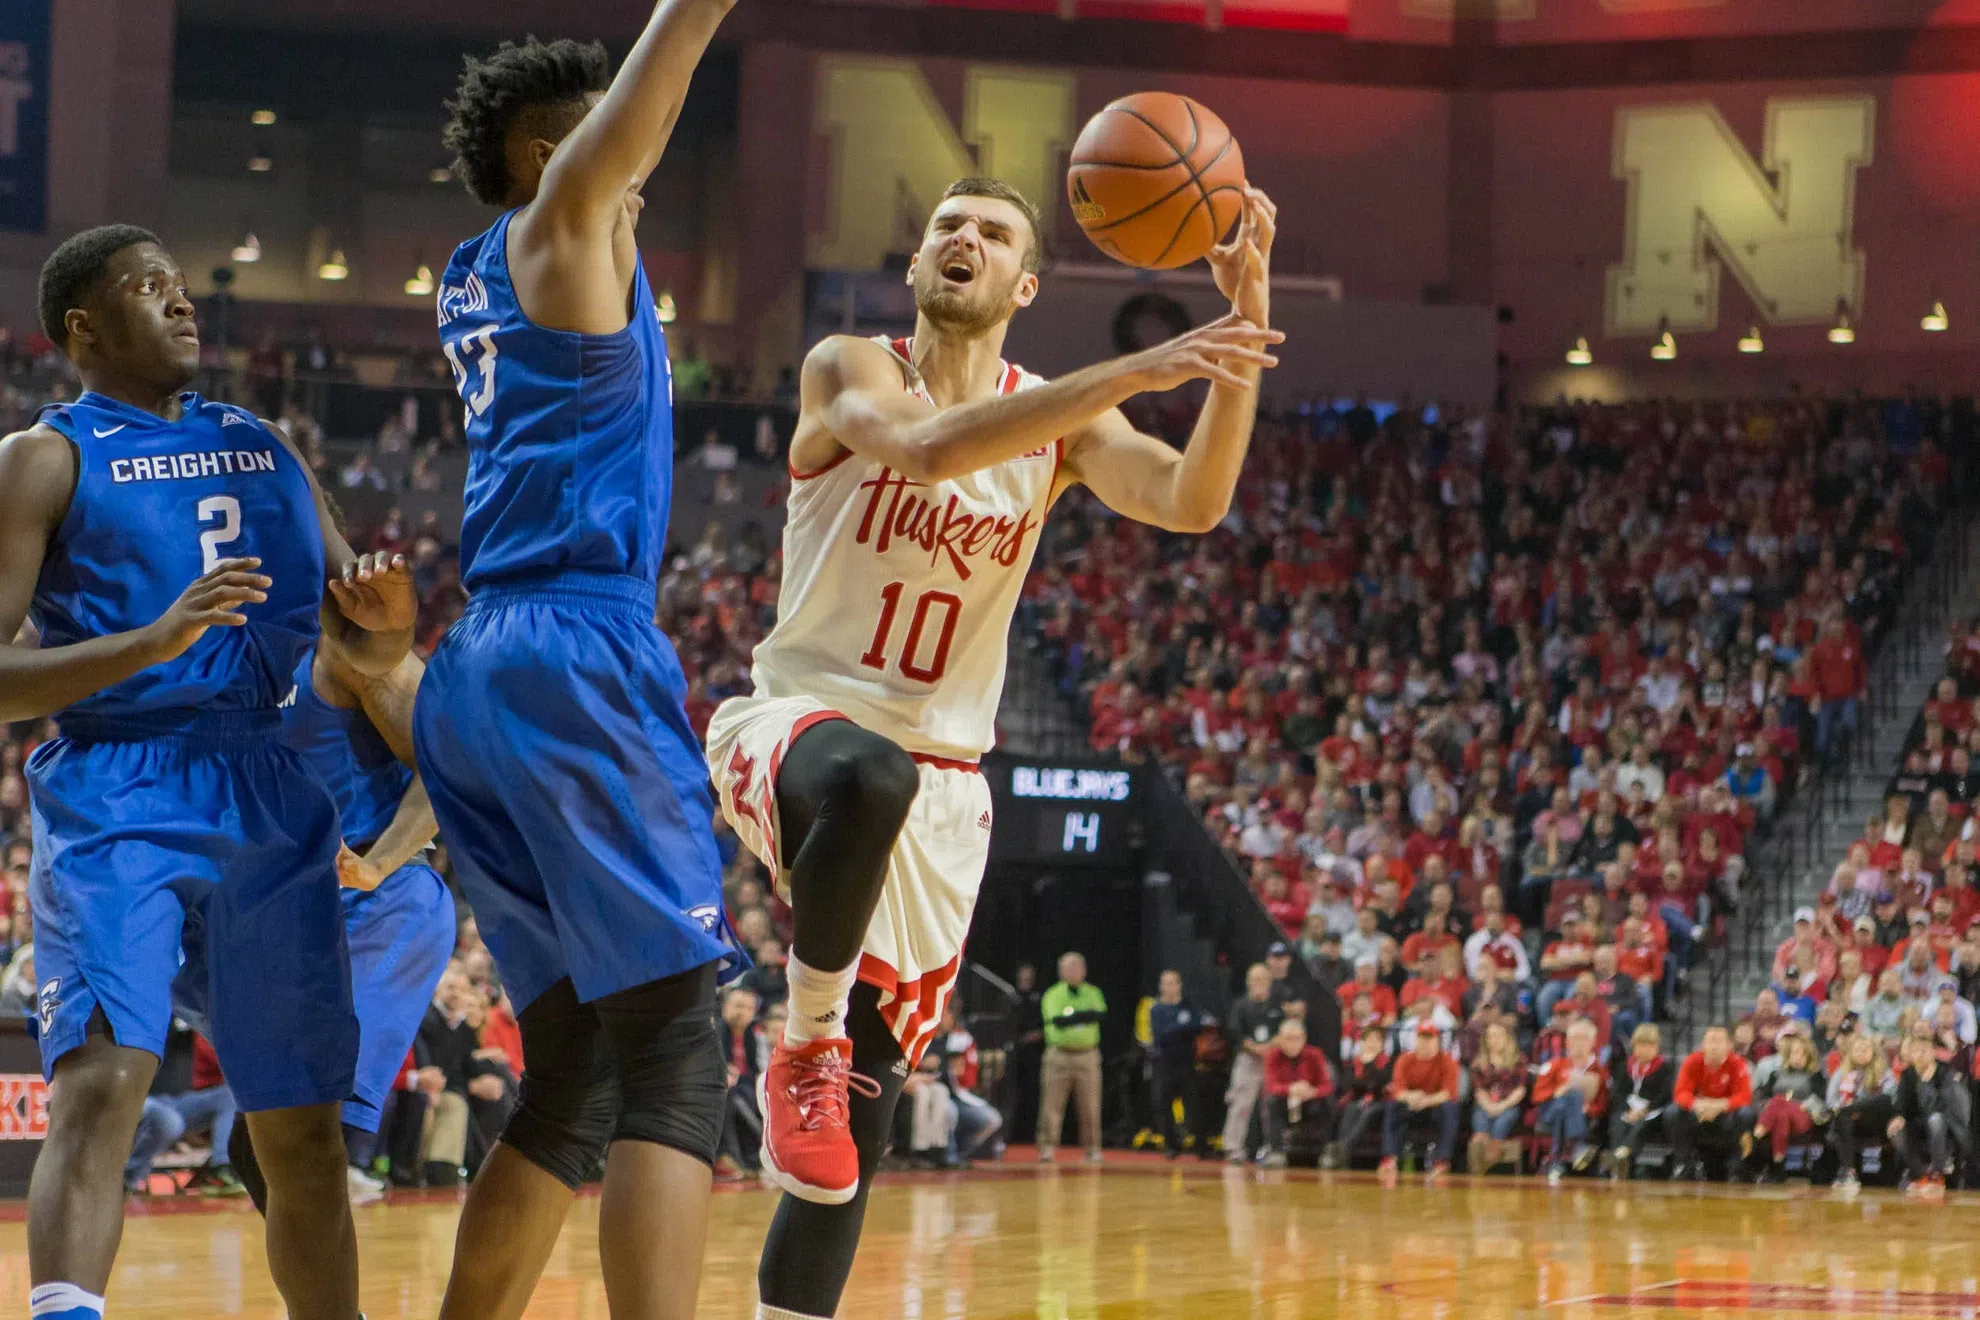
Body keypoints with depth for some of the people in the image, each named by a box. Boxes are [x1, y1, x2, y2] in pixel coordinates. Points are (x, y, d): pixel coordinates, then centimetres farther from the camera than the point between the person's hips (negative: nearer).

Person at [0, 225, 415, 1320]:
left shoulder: (263, 447, 19)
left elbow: (367, 649, 22)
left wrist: (389, 613, -3)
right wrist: (154, 641, -22)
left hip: (273, 805, 6)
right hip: (117, 798, -6)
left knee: (303, 1136, 9)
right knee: (100, 1083, -25)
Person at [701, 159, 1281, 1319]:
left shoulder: (1060, 419, 5)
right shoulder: (852, 370, -6)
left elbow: (1192, 503, -13)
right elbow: (928, 449, -30)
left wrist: (1245, 322, -27)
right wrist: (1136, 372, -38)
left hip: (942, 781, 4)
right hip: (795, 725, -4)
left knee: (862, 1110, 1)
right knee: (867, 777, -42)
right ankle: (806, 1048, -22)